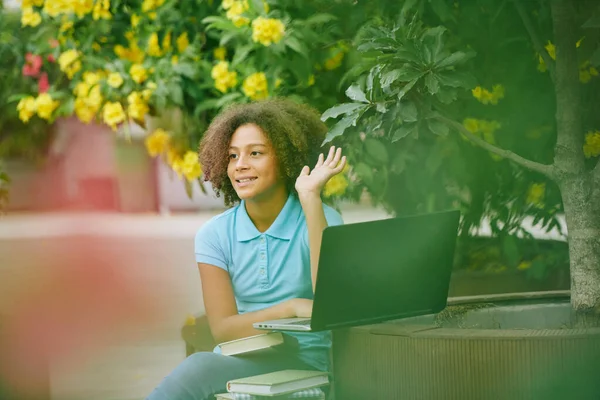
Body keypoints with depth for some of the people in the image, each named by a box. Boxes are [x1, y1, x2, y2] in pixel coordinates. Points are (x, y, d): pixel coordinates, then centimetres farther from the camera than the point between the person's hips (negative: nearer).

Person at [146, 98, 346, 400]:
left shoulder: (322, 220, -2)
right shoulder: (214, 235, 6)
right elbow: (222, 329, -3)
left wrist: (311, 199, -19)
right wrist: (291, 308, -20)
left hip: (305, 362, -3)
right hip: (242, 360, 3)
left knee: (198, 368, -31)